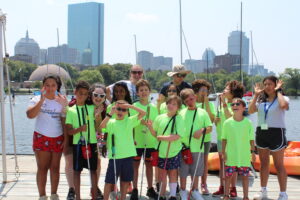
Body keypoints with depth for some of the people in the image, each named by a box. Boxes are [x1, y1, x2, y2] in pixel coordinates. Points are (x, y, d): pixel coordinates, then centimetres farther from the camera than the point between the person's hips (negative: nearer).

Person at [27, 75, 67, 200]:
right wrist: (42, 100, -23)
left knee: (55, 168, 7)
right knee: (42, 168, -2)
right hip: (41, 137, -2)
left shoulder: (61, 101, 6)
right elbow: (30, 115, -20)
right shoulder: (37, 99, -2)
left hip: (58, 138, 3)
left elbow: (64, 121, 7)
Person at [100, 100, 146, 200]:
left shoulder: (130, 121, 6)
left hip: (128, 155, 2)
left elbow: (143, 113, -2)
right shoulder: (111, 122, 0)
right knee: (109, 181, 2)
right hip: (115, 156, -2)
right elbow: (102, 126, -20)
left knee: (125, 180, 12)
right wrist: (110, 113, -27)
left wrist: (130, 106, -11)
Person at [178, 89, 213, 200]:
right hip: (183, 146, -1)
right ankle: (183, 191, 21)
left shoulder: (202, 112, 4)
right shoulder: (181, 113, 3)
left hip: (197, 147, 1)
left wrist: (202, 130, -14)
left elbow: (210, 127, 5)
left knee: (196, 171, 11)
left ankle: (195, 191, 27)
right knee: (183, 170, 6)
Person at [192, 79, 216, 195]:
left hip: (205, 137, 1)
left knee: (204, 161, 7)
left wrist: (206, 103, -14)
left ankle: (204, 185, 16)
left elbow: (211, 119, -12)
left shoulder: (209, 104, 2)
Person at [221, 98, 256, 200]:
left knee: (245, 176, 9)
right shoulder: (227, 122, -3)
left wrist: (253, 152, 2)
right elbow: (224, 139, 2)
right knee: (228, 175, 6)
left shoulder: (248, 122, -3)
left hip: (245, 155, 0)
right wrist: (223, 152, -1)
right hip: (230, 155, 0)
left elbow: (251, 139, 3)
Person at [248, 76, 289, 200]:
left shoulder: (282, 98, -4)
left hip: (276, 133, -5)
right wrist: (256, 95, -2)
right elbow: (250, 111, -5)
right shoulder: (261, 100, 9)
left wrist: (278, 91, -15)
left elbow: (283, 105, -28)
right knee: (264, 163, 13)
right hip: (261, 133, 5)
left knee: (279, 165, -1)